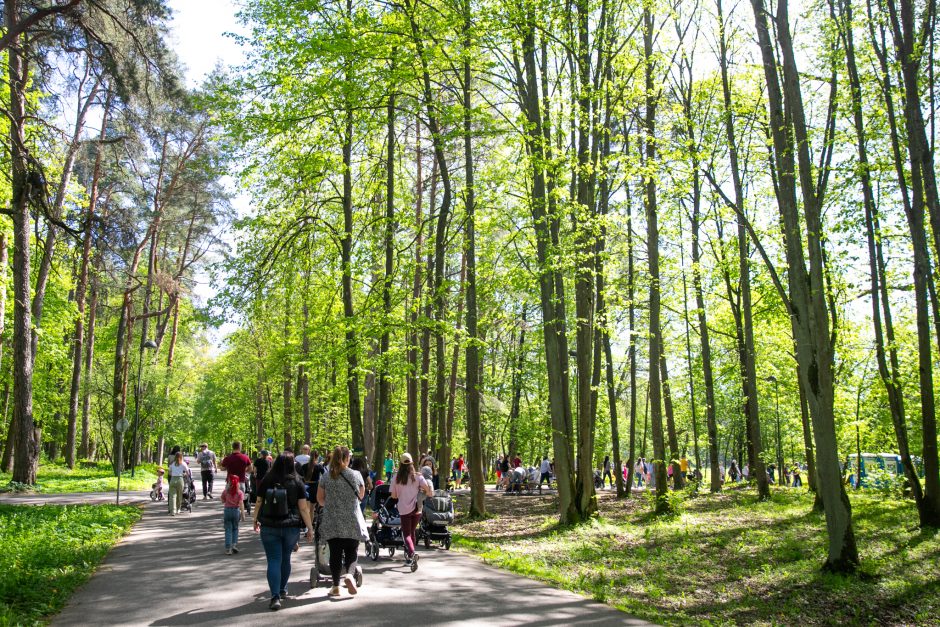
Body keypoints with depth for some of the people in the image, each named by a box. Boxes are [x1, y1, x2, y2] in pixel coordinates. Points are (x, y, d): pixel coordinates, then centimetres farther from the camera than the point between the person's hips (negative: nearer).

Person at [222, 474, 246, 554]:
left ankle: (228, 548, 0)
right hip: (236, 511, 0)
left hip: (227, 510, 0)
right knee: (235, 528, 18)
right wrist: (243, 513, -10)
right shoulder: (240, 492, -8)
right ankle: (234, 544, 5)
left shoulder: (225, 492, -6)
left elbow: (223, 501, 5)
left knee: (228, 530, 5)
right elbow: (241, 503, -12)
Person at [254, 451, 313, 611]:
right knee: (285, 558, 18)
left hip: (269, 527, 0)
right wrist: (310, 528, -1)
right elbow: (303, 508, -8)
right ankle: (282, 590, 35)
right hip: (291, 527, 1)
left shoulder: (266, 481, -4)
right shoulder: (297, 482, -7)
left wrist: (256, 520, 19)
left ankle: (275, 597, -9)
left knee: (274, 561, 1)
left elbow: (258, 503, 3)